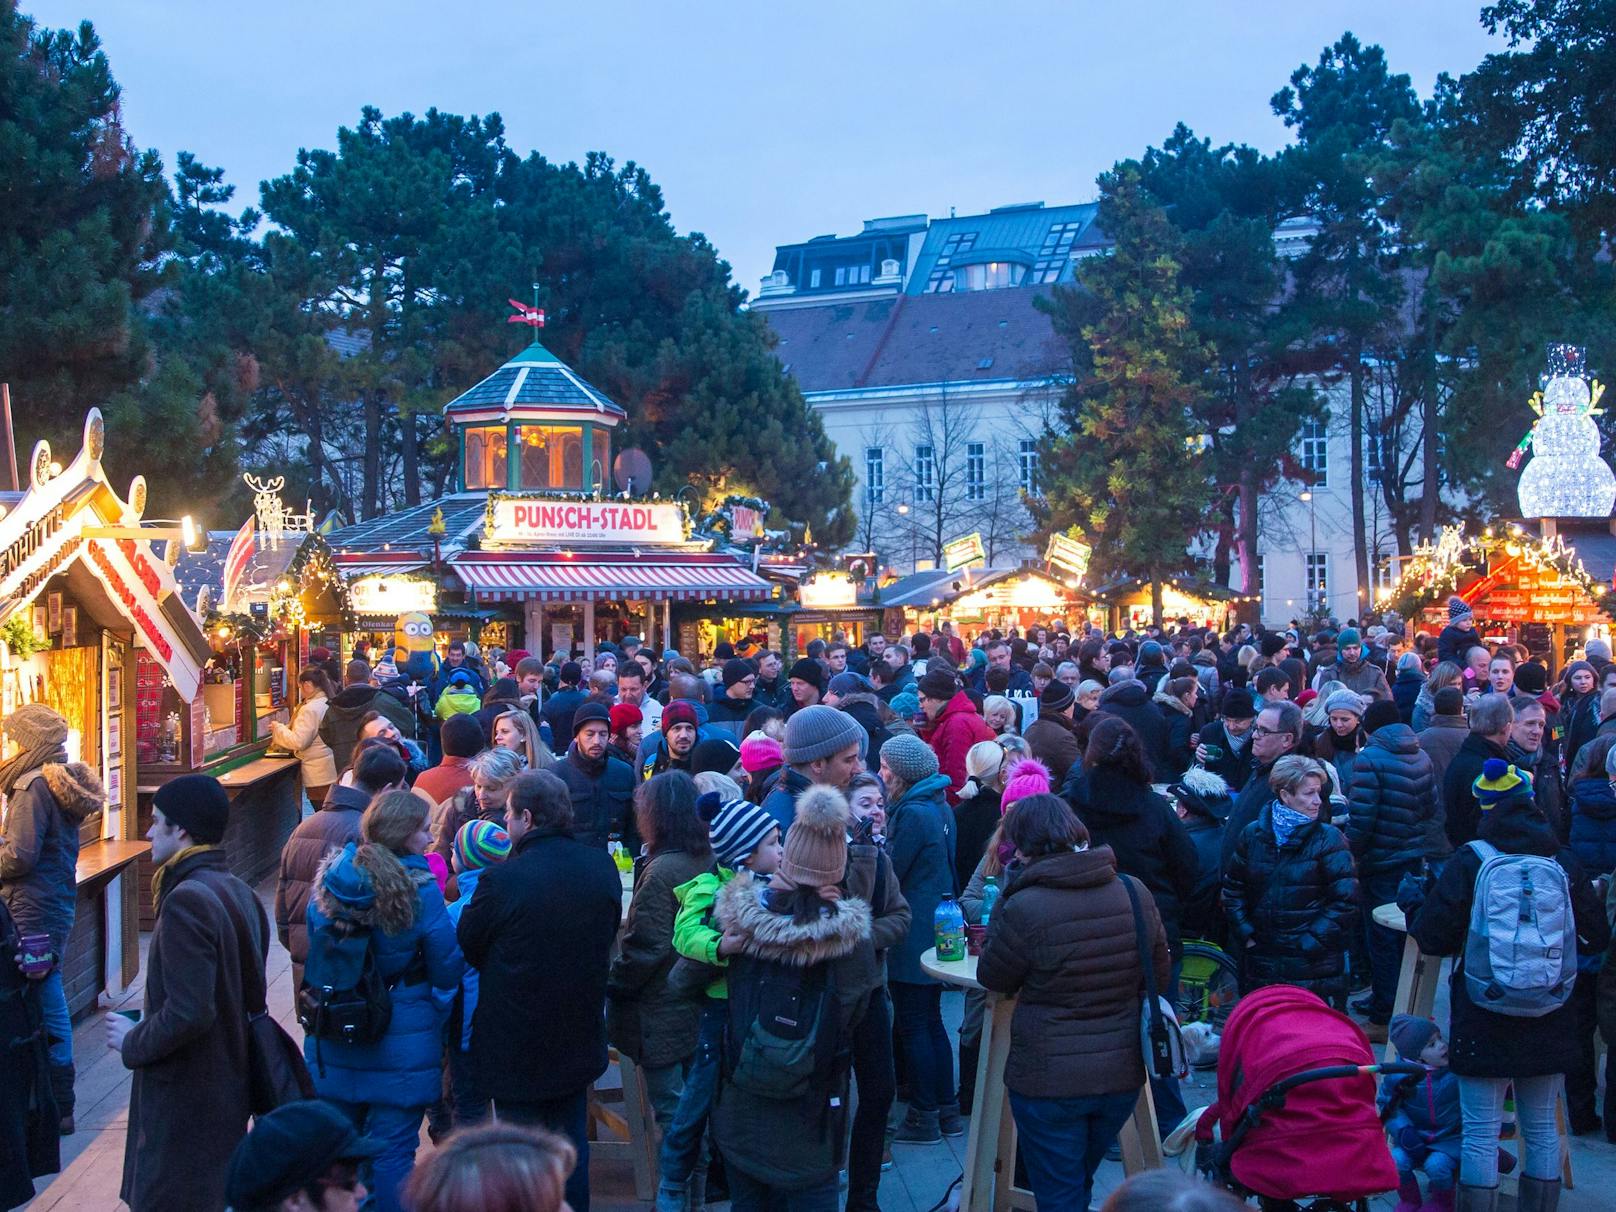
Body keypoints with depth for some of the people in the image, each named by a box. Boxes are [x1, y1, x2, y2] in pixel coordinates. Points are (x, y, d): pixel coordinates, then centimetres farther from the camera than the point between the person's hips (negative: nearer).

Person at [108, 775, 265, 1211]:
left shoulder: (186, 901, -21)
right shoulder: (239, 893, 8)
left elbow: (188, 1013, -27)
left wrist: (134, 1043, -10)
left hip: (184, 1104, -9)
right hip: (229, 1090, 9)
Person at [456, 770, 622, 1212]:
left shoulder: (502, 880, -25)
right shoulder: (602, 866, -7)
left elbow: (466, 946, -9)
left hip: (517, 1044, -5)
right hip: (579, 1039, 5)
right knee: (571, 1141, 21)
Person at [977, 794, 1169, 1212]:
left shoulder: (1024, 908, -21)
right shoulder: (1135, 894, -5)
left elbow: (992, 978, -5)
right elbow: (1160, 974, 8)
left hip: (1050, 1083, -5)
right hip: (1123, 1076, 5)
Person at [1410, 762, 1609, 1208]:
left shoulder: (1470, 861, -10)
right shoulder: (1563, 861, -1)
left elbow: (1431, 936, -11)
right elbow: (1596, 938, 6)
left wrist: (1413, 914, 10)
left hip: (1483, 1019, -3)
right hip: (1549, 1021, 3)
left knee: (1481, 1133, 2)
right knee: (1542, 1129, 16)